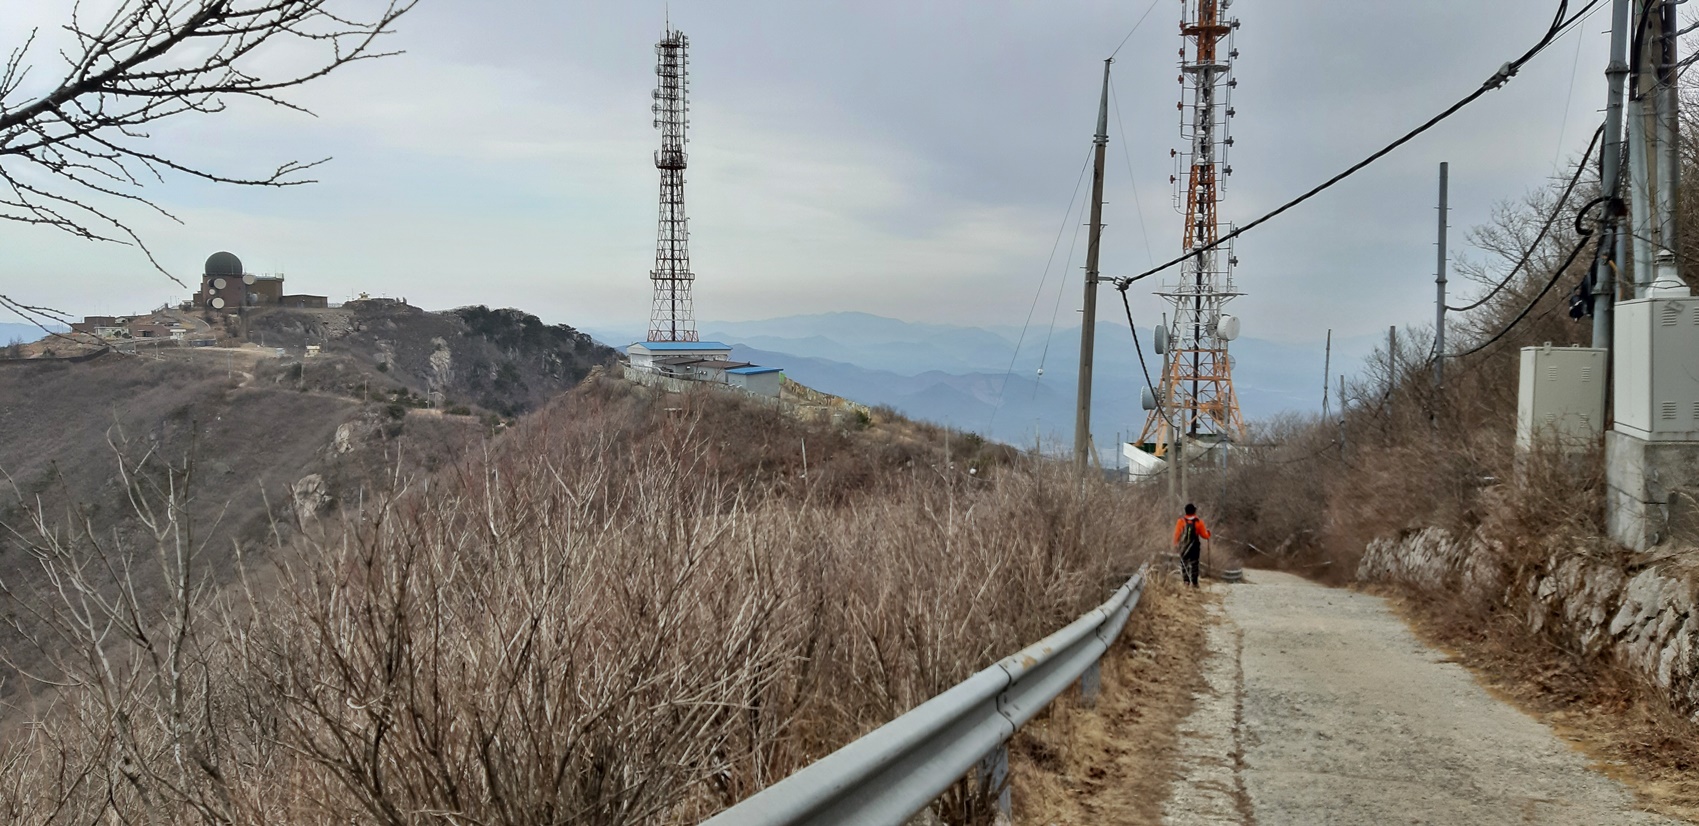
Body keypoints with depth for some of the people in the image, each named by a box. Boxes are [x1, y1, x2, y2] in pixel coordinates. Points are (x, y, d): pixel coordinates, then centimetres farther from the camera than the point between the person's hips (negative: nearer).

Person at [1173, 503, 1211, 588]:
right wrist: (1208, 531, 17)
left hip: (1184, 548, 1)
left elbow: (1177, 534, -4)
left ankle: (1186, 580, 9)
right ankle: (1194, 582, 5)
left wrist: (1175, 543, 10)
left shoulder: (1181, 521, -9)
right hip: (1195, 547, -1)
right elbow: (1205, 535, -4)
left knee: (1184, 563, 14)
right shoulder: (1199, 521, -10)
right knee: (1194, 564, 6)